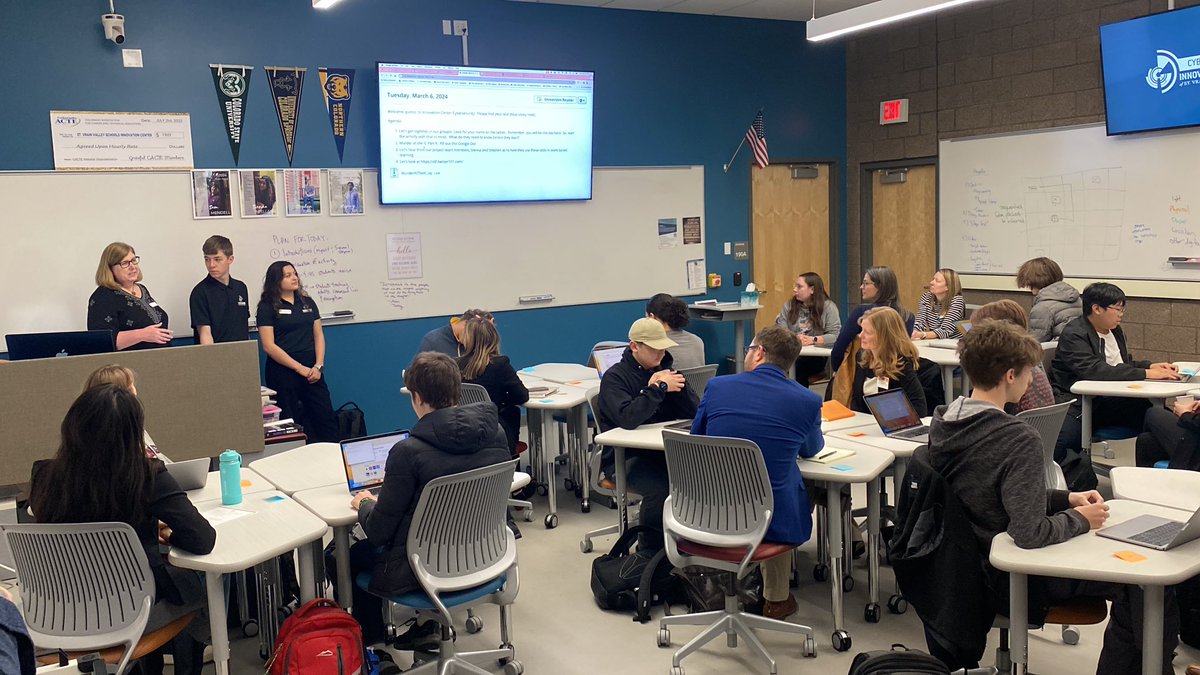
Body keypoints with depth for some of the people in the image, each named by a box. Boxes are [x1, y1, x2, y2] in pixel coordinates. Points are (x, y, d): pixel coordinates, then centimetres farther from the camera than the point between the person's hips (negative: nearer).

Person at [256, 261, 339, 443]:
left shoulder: (307, 302, 12)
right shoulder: (267, 307, -2)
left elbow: (318, 335, 11)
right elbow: (269, 346, -9)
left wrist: (318, 366, -4)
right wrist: (300, 368, -12)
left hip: (312, 371, 4)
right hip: (283, 372, -4)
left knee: (326, 419, 2)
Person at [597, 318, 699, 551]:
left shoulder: (664, 369, 12)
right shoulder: (615, 377, -5)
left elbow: (694, 411, 4)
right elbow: (627, 419, -24)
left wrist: (677, 385, -13)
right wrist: (659, 388, -19)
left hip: (665, 450, 5)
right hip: (625, 457, -5)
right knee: (660, 489, -33)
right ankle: (649, 549, -8)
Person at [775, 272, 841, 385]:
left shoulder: (828, 307, 2)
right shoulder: (789, 306, 13)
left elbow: (836, 335, -7)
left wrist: (812, 340, -19)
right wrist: (794, 338, -16)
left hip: (818, 355, -2)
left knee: (799, 364, -35)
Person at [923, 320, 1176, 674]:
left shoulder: (944, 422, -2)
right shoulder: (1019, 439, -27)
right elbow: (1030, 533, -32)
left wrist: (1066, 498, 8)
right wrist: (1081, 519, -13)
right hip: (1013, 582, -9)